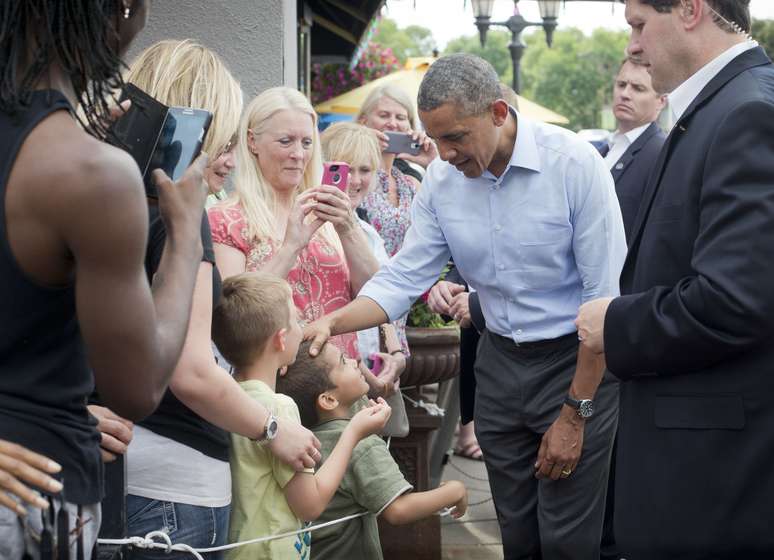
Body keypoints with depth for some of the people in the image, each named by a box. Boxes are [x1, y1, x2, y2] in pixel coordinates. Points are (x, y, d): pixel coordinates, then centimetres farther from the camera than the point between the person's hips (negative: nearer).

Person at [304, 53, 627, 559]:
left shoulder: (574, 164, -18)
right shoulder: (442, 180, -3)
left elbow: (606, 296, -16)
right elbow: (403, 279, -1)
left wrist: (575, 414, -14)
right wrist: (332, 323, -20)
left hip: (575, 360, -4)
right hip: (500, 360, 5)